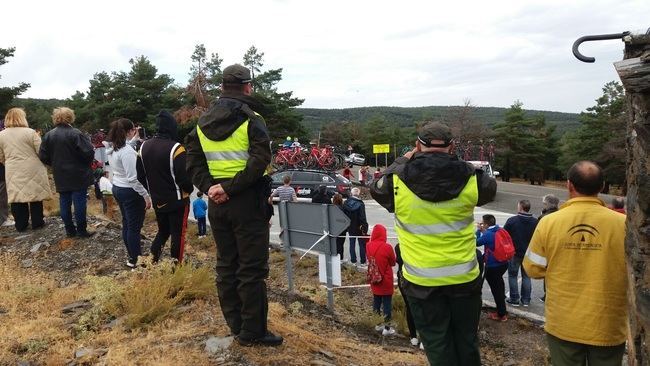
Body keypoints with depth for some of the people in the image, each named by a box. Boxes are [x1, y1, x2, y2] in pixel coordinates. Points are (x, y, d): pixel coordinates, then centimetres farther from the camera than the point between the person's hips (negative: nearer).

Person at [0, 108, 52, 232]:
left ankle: (20, 225, 17)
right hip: (32, 170, -3)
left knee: (17, 197, 10)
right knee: (35, 194, 8)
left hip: (13, 173, 3)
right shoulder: (30, 132, -11)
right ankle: (37, 222, 15)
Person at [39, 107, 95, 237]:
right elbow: (89, 152, -20)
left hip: (61, 177, 5)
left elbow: (43, 157, 2)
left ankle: (69, 230, 19)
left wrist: (56, 164, 17)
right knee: (79, 202, 1)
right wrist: (86, 164, 1)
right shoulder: (75, 134, -15)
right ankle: (81, 230, 7)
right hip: (78, 176, -5)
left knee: (64, 202, 11)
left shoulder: (48, 135, 1)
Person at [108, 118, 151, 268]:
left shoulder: (113, 148, 3)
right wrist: (146, 195, -21)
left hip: (117, 188, 10)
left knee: (127, 223, 19)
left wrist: (134, 137, 21)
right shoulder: (127, 151, -24)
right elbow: (133, 178, -25)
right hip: (130, 191, -10)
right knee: (134, 226, 1)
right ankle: (135, 260, 10)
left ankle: (131, 256, 31)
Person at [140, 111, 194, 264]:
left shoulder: (144, 146, 2)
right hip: (177, 200, -6)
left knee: (162, 231, 22)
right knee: (178, 234, 6)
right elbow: (183, 176, -21)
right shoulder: (175, 148, -21)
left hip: (157, 201, 6)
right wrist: (189, 189, -2)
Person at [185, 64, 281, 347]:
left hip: (217, 204, 7)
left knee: (226, 265, 15)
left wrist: (209, 187, -4)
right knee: (252, 269, 2)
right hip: (247, 202, -6)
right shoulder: (250, 119, -9)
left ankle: (236, 325, 25)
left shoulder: (203, 122, 11)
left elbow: (193, 161, 6)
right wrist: (230, 188, -19)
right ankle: (252, 332, 10)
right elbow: (259, 161, -22)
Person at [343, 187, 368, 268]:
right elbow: (362, 217, -18)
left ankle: (353, 261, 19)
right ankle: (362, 262, 12)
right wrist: (364, 227, -12)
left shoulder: (346, 203, -4)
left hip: (350, 227, 4)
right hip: (359, 227, -4)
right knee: (362, 244, 8)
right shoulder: (360, 204, -18)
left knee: (352, 244, 15)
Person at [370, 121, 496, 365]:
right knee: (466, 340, 21)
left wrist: (403, 161, 14)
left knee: (437, 343, 14)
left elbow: (376, 189, 8)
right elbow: (490, 189, 13)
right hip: (464, 277, 2)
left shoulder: (398, 179, -14)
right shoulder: (470, 177, -10)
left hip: (422, 281, -1)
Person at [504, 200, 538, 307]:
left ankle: (514, 299, 10)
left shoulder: (512, 221, -15)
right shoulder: (535, 222, -5)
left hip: (514, 253, -3)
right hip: (529, 253, 4)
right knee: (526, 276, 14)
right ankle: (526, 300, 18)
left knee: (513, 275, 9)